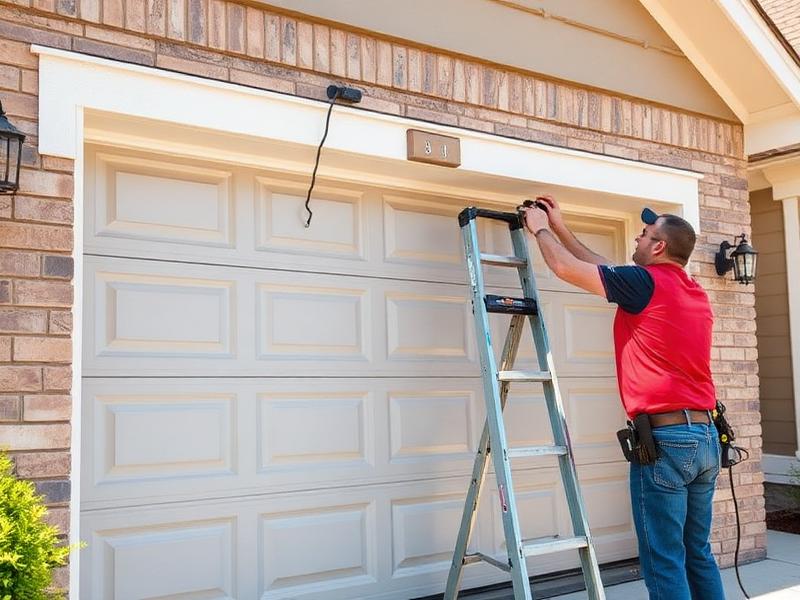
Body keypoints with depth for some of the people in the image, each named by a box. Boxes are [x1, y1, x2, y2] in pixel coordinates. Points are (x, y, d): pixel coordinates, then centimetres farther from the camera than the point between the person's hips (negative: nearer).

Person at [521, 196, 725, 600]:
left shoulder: (645, 282, -10)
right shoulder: (696, 293, 16)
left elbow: (565, 268, -4)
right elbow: (606, 272, 23)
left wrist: (540, 229, 16)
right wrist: (560, 227, 28)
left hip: (665, 437, -8)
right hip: (705, 436, 8)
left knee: (664, 563, -1)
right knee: (698, 553, 16)